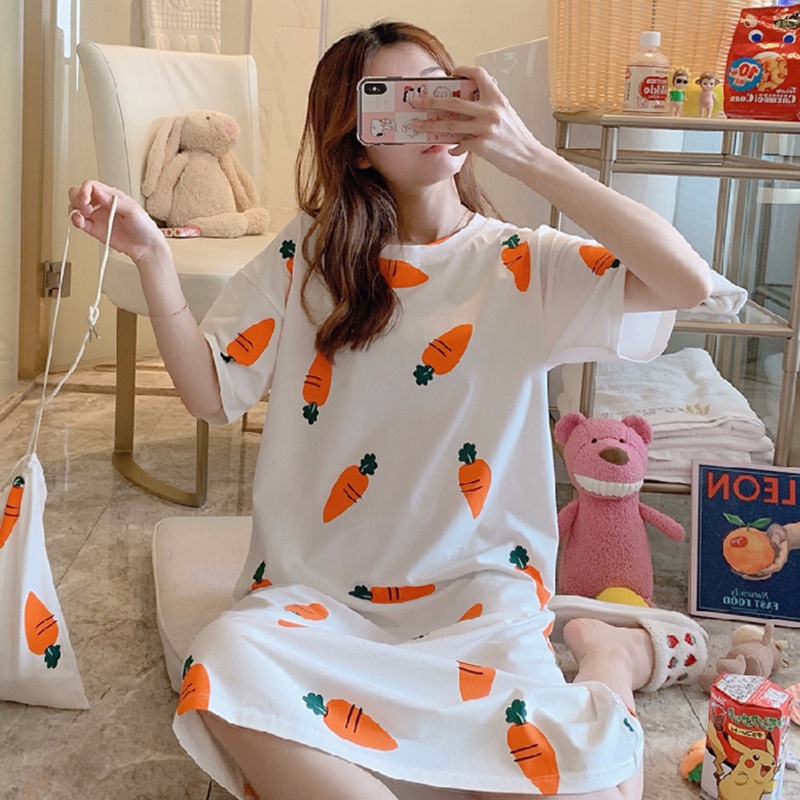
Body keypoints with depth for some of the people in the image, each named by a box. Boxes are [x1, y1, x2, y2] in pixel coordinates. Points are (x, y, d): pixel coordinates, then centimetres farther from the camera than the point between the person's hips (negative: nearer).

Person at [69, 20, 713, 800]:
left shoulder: (521, 266, 0)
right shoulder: (308, 254, 5)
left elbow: (688, 282, -15)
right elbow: (210, 392, 2)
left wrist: (527, 156, -19)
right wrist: (151, 256, -12)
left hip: (477, 589, 0)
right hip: (318, 589, 1)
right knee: (225, 680, -33)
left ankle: (610, 651, 9)